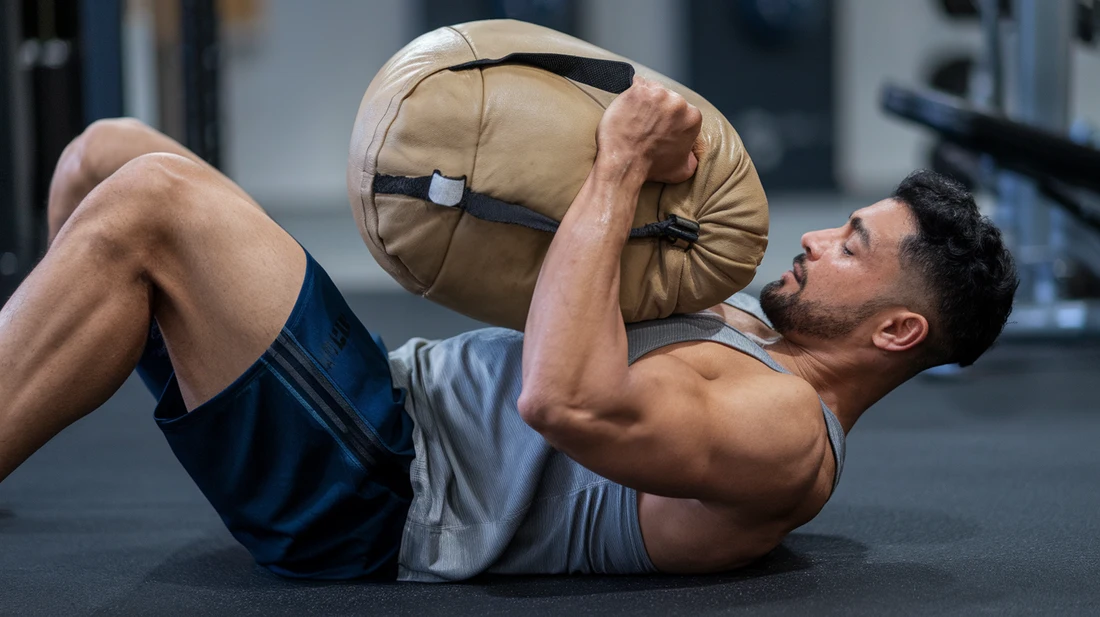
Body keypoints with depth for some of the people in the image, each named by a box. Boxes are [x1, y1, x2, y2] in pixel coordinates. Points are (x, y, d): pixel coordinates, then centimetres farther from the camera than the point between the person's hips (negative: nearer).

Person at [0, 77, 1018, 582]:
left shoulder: (789, 436, -16)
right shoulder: (758, 336, 17)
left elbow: (566, 402, -32)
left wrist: (620, 172, -23)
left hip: (369, 504, -10)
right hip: (394, 396, 10)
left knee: (147, 205, -25)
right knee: (110, 153, 3)